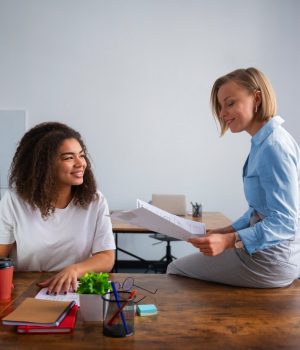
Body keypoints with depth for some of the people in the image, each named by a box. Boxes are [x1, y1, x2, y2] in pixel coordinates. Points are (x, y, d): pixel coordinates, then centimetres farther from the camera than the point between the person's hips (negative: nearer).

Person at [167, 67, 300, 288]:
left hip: (271, 259, -9)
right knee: (185, 262, 24)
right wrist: (228, 230, 10)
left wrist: (229, 241, -33)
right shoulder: (264, 141, 7)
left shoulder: (274, 147, -23)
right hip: (267, 250, 9)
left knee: (176, 270, 2)